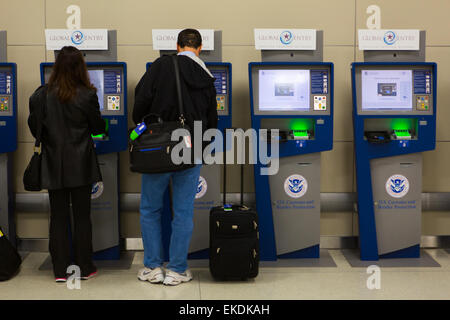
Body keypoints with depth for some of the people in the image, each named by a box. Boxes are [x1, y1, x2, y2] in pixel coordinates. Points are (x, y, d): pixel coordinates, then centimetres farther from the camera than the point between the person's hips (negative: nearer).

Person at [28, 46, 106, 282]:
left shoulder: (42, 95, -5)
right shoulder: (87, 96, -10)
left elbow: (35, 127, 3)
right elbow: (97, 127, 1)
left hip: (54, 164, 2)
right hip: (80, 165, -2)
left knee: (58, 216, 7)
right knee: (82, 216, 7)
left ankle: (61, 270, 11)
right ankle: (84, 268, 13)